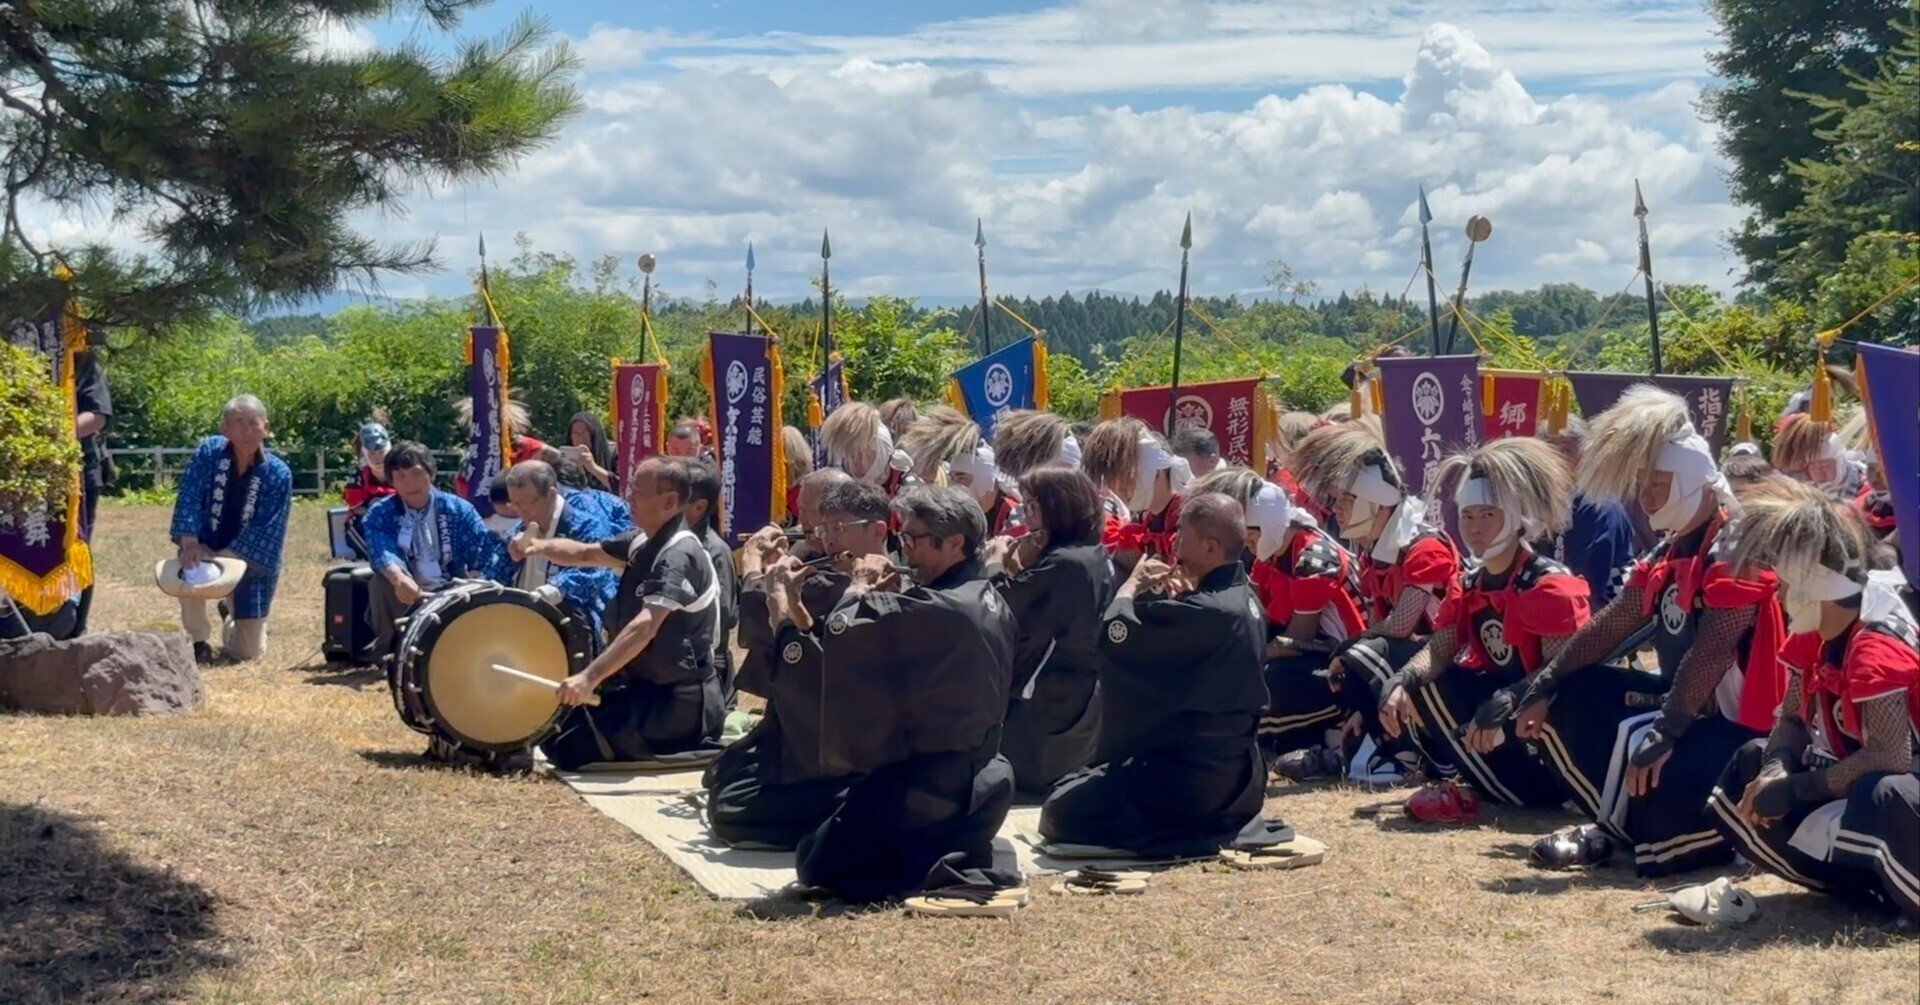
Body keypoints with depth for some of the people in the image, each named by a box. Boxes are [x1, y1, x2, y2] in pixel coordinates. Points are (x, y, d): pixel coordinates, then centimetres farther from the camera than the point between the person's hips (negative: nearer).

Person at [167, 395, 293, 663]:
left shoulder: (278, 474, -17)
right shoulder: (208, 452, -13)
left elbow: (265, 531, -21)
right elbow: (188, 498, -18)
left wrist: (221, 559, -30)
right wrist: (190, 543, -33)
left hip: (250, 561, 0)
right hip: (207, 548, 0)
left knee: (249, 651, 2)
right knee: (189, 569, -38)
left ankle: (231, 616, 42)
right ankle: (199, 640, -8)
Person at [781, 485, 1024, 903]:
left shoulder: (940, 609, -23)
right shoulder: (990, 605, 7)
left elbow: (842, 631, -29)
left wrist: (860, 589, -10)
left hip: (925, 788, -9)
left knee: (815, 863, 4)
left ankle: (936, 872, -10)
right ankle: (977, 858, 10)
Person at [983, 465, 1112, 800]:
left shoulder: (1063, 563, -23)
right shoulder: (1096, 556, 9)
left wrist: (997, 566, -6)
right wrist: (1021, 569, 0)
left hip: (1045, 706, -10)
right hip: (1081, 706, 10)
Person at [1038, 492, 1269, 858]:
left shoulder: (1208, 611, -26)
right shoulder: (1244, 598, 5)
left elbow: (1115, 634, -25)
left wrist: (1133, 583, -7)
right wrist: (1175, 597, -6)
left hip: (1191, 781, -10)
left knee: (1060, 808, -5)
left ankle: (1186, 838, -10)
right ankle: (1215, 826, 14)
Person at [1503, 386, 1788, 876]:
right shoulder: (1669, 554, 11)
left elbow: (1710, 655, -29)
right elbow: (1606, 629, 11)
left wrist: (1665, 733, -34)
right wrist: (1542, 687, 6)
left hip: (1740, 723, -10)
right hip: (1684, 704, 10)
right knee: (1572, 695, 6)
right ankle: (1616, 823, -2)